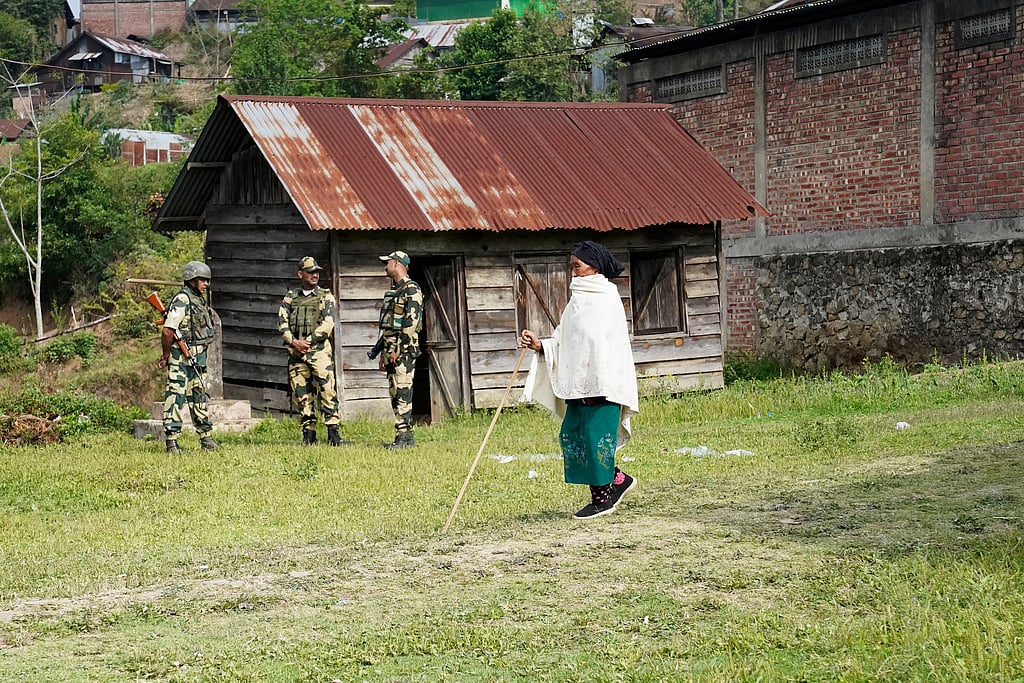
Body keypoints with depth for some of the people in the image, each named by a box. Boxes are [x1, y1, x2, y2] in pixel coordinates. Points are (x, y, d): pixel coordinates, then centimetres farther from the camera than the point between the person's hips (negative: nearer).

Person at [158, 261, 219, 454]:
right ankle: (171, 441, -5)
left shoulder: (200, 300, 14)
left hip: (198, 358, 9)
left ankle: (205, 438, 22)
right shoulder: (182, 300, -15)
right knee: (176, 396, -6)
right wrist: (166, 356, -10)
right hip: (181, 358, -9)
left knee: (200, 397, 14)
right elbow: (167, 331, -19)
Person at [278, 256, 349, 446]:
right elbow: (282, 323, 7)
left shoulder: (326, 297, 6)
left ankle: (333, 434, -15)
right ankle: (308, 435, 9)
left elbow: (327, 324, -5)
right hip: (296, 352, 3)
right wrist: (294, 342, -10)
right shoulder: (290, 298, 14)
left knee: (327, 390, -13)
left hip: (319, 349, -3)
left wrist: (307, 342, -12)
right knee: (302, 393, 3)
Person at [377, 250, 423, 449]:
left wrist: (398, 349, -19)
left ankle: (403, 436, -14)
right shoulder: (392, 291, 20)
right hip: (391, 351, 10)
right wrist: (384, 353, 20)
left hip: (404, 351, -10)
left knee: (402, 393, -12)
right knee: (394, 393, 9)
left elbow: (411, 323, -17)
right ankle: (406, 436, 12)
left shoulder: (411, 290, -10)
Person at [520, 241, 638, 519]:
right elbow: (564, 343, 17)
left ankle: (602, 498, 4)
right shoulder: (577, 300, 17)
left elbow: (605, 345, -16)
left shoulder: (606, 301, -9)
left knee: (596, 436, -6)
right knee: (571, 434, 7)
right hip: (579, 384, 9)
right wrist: (540, 345, 0)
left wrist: (598, 386, -21)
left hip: (602, 382, -9)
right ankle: (618, 478, 19)